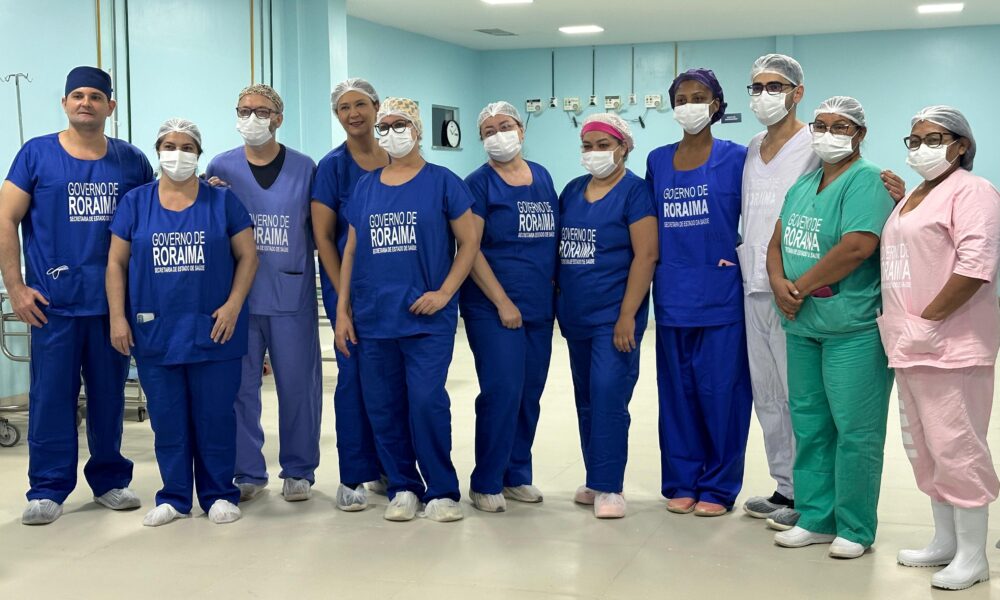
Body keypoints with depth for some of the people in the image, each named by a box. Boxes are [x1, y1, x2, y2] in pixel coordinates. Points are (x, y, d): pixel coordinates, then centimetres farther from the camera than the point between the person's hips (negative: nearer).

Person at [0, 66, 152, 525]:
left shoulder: (131, 161, 7)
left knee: (109, 396, 9)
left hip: (114, 302, 2)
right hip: (53, 303, -2)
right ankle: (48, 489, 11)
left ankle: (110, 480, 21)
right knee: (51, 397, 1)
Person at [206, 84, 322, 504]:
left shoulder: (304, 168, 3)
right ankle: (248, 472, 17)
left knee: (297, 384, 3)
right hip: (238, 294, 1)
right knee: (239, 385, 5)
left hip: (292, 295, -1)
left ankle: (298, 470, 17)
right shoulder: (221, 168, 6)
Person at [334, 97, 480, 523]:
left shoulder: (442, 182, 0)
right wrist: (342, 310, 7)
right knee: (382, 407, 6)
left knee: (427, 402, -9)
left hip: (427, 317, -4)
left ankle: (441, 491, 7)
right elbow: (351, 251, 13)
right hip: (373, 319, 4)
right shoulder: (365, 187, 11)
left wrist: (444, 292, -10)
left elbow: (470, 242, 0)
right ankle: (403, 487, 20)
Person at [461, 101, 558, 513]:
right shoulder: (480, 184, -4)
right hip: (493, 308, -5)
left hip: (539, 308, 6)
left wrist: (555, 292, 9)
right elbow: (470, 249, -11)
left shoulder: (542, 177, 12)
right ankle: (486, 484, 3)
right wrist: (503, 302, -14)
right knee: (502, 393, -8)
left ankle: (517, 475, 21)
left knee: (530, 395, 9)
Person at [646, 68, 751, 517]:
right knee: (677, 390, 8)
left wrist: (738, 258, -9)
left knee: (720, 390, 0)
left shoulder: (735, 158, -1)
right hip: (672, 294, 4)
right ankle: (680, 482, 19)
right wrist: (654, 275, 10)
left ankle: (718, 487, 11)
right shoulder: (658, 161, 10)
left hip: (720, 293, -4)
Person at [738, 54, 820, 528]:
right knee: (766, 395, 12)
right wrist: (739, 257, 13)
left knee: (799, 395, -3)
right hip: (754, 288, 8)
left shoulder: (815, 146, -7)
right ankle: (785, 487, 23)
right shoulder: (752, 149, 15)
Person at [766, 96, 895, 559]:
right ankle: (816, 519, 24)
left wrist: (801, 286, -14)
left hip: (853, 328, -8)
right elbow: (777, 242, 16)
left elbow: (857, 246, -22)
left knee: (854, 430, -1)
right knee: (809, 425, 13)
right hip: (802, 327, 8)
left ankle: (854, 529, 10)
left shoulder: (867, 182, -10)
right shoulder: (803, 185, 16)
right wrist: (779, 282, -5)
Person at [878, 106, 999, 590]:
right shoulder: (913, 196, 19)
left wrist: (929, 321, -19)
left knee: (955, 445, -6)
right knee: (923, 446, 14)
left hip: (950, 343, -9)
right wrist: (901, 324, 12)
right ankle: (945, 540, 26)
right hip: (911, 343, 9)